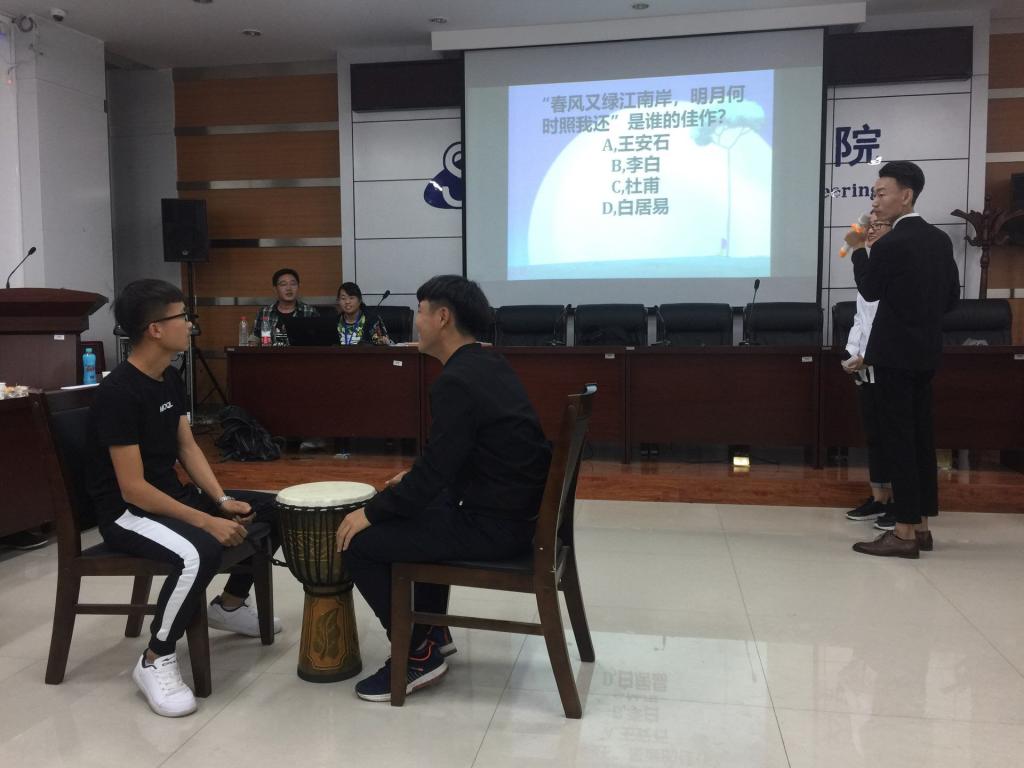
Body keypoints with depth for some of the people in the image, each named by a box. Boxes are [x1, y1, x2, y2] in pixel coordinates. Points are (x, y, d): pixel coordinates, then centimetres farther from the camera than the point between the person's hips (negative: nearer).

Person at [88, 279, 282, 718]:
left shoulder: (169, 378, 4)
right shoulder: (119, 392, -23)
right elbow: (133, 489, -25)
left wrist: (222, 500, -5)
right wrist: (207, 521, -28)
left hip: (172, 494, 9)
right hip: (126, 512, -9)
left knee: (275, 512, 8)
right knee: (201, 550, -38)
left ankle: (230, 605, 25)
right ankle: (155, 662, -16)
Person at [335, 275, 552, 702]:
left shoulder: (456, 382, -21)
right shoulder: (488, 365, 8)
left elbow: (435, 470, -20)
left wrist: (371, 513, -8)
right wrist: (414, 480, 21)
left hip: (492, 525, -10)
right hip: (514, 509, 10)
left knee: (360, 543, -4)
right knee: (417, 512, 30)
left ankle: (418, 655, 7)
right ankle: (432, 630, 33)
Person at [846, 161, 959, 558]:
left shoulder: (889, 245, -16)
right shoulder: (940, 239, 8)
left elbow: (871, 291, -3)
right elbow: (952, 296, 13)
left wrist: (858, 249, 8)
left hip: (895, 352, -8)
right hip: (925, 351, 8)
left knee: (898, 438, -5)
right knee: (921, 435, 11)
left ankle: (905, 532, -1)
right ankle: (921, 526, 19)